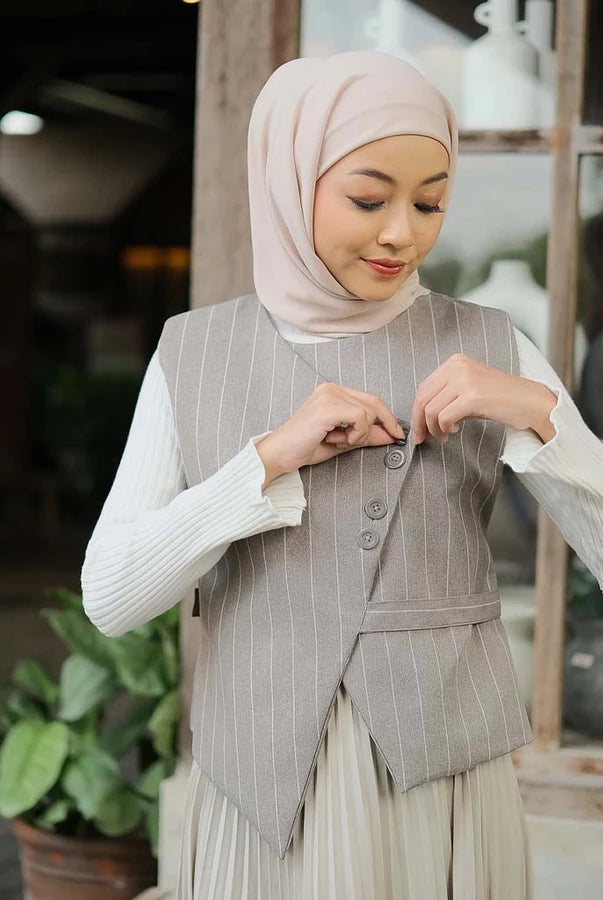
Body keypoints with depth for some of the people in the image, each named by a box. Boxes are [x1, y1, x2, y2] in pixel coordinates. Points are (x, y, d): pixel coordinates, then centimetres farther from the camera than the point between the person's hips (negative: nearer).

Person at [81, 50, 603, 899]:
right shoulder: (193, 354, 0)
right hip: (263, 798, 1)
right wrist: (272, 456, -16)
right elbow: (110, 596, -6)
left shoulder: (489, 350, -2)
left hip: (443, 791, 0)